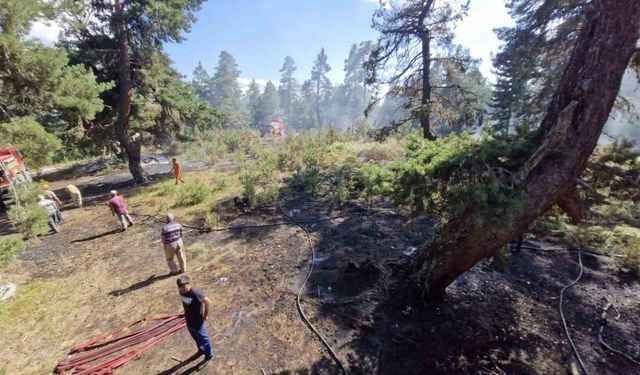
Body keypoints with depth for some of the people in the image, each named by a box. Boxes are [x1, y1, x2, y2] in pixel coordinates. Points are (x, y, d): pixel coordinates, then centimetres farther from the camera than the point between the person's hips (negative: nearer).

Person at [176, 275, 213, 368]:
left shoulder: (195, 292, -34)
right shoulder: (181, 292, -11)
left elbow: (208, 302, -28)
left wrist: (205, 316, -17)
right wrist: (187, 314, 9)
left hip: (197, 321, -7)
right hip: (188, 320, 7)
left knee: (203, 338, 14)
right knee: (196, 337, 28)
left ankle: (208, 356, 34)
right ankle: (201, 350, 53)